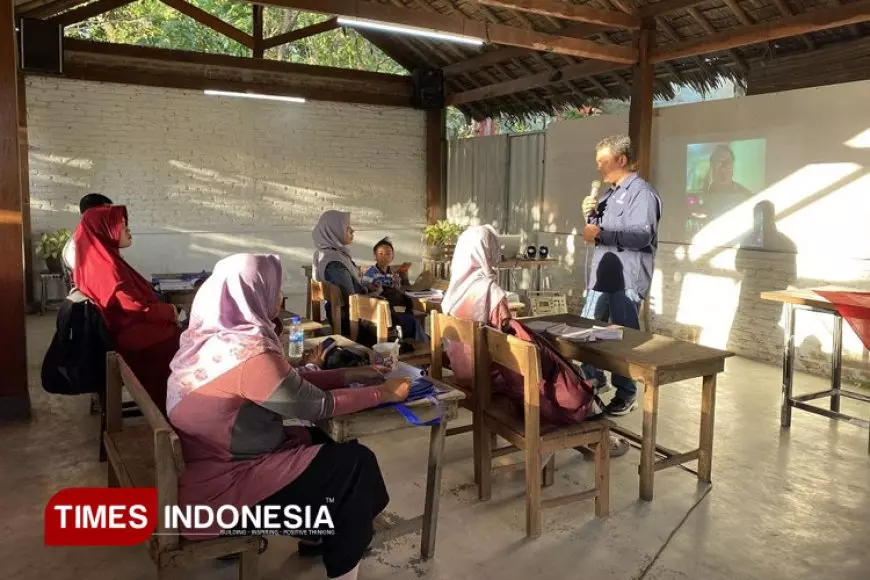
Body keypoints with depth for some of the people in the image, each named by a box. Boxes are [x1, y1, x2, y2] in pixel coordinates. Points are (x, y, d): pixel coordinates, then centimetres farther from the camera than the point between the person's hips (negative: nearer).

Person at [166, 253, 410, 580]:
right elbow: (318, 405, -17)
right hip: (219, 487, -9)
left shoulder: (214, 336, 0)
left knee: (325, 442, 18)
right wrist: (383, 393, -4)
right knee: (356, 463, -3)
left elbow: (290, 382, 7)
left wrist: (349, 375, 8)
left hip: (212, 462, 9)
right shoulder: (250, 353, -28)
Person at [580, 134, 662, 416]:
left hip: (627, 279, -9)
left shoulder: (641, 192, -11)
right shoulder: (610, 193, 18)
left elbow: (642, 235, -24)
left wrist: (600, 234, -23)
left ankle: (626, 393, 12)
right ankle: (592, 380, 29)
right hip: (603, 275, 9)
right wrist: (591, 215, 5)